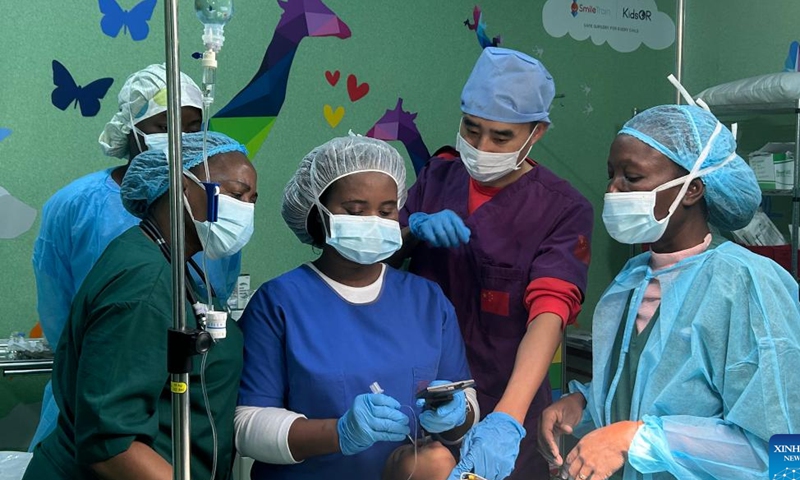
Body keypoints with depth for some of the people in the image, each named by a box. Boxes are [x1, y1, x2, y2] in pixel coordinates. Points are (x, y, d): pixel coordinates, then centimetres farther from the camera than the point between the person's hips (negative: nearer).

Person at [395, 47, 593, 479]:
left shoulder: (563, 210, -13)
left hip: (502, 404, -3)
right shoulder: (437, 176, 1)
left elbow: (550, 314, -26)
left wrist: (507, 418, -40)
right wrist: (414, 227, -14)